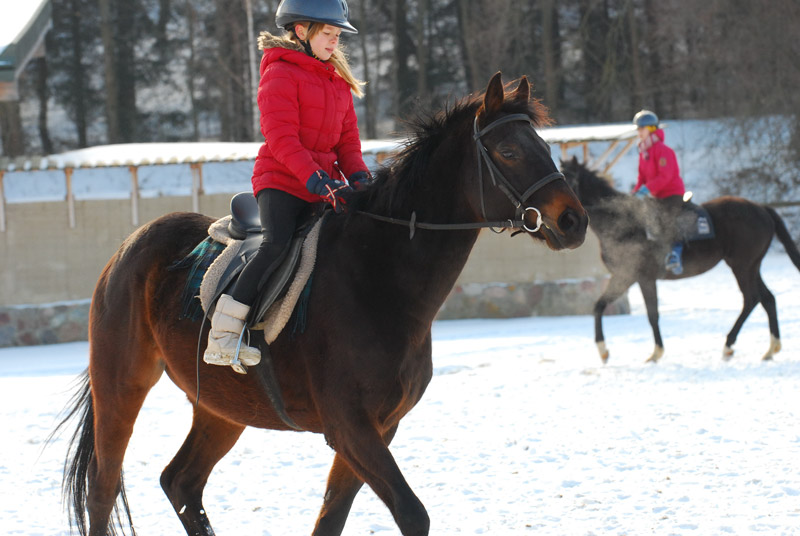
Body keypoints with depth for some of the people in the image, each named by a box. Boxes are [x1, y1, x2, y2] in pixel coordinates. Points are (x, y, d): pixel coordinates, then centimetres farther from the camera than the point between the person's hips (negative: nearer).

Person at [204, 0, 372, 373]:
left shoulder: (338, 81, 19)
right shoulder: (280, 73, -5)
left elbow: (348, 138, 18)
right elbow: (280, 136, -15)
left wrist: (357, 175, -2)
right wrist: (314, 178, -25)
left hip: (325, 184, 8)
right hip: (281, 181, -8)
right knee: (276, 243, -29)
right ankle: (222, 336, -31)